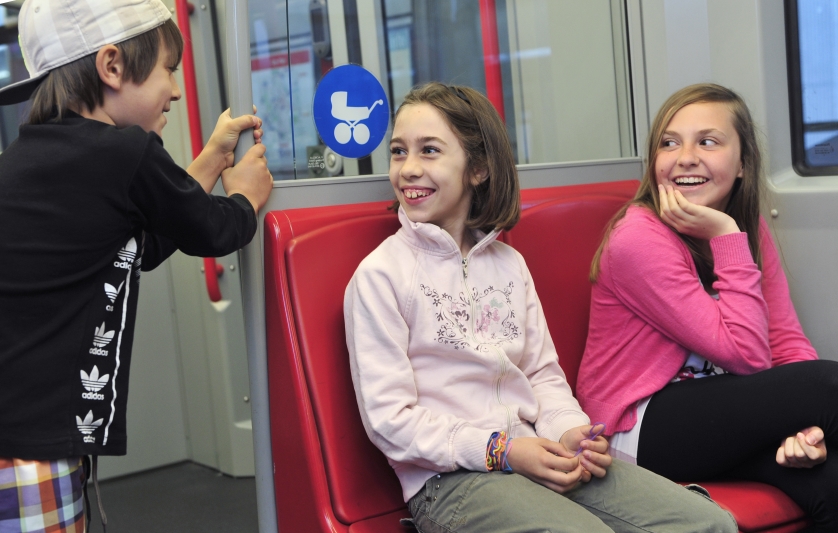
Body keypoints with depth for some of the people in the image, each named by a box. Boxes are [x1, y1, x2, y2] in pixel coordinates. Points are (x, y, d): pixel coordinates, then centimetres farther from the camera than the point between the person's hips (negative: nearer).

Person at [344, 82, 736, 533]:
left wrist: (568, 430, -5)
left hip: (536, 456, 6)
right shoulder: (380, 275, -5)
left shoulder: (509, 263, 15)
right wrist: (501, 451, -16)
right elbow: (389, 419, -9)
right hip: (449, 477, -5)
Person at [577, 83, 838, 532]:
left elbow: (787, 342, -2)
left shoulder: (748, 227, 4)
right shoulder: (638, 239, -19)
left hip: (712, 407, 6)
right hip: (641, 430, -6)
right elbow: (747, 355, -21)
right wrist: (727, 239, -23)